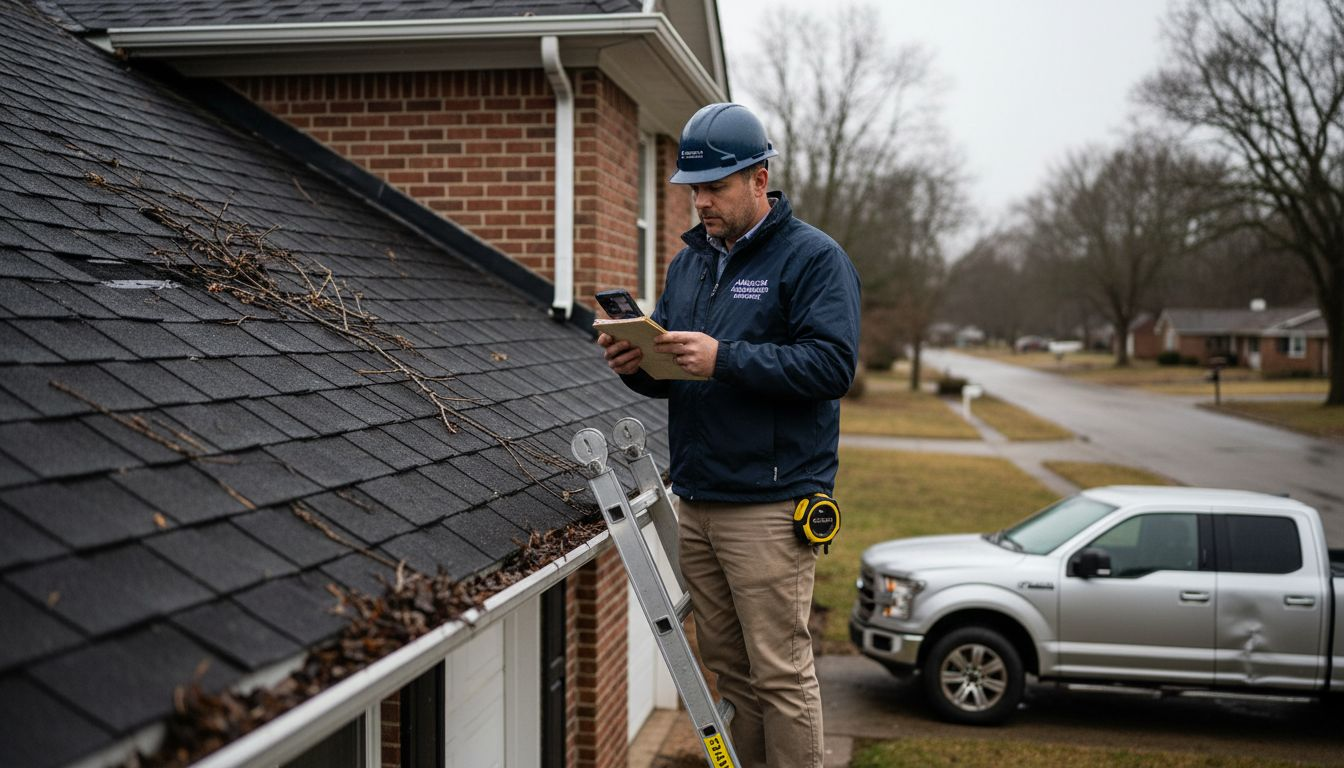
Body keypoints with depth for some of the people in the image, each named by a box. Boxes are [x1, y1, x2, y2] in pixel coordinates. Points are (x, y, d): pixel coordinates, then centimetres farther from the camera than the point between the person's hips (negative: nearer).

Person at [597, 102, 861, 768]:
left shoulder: (813, 257, -4)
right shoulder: (689, 262, 18)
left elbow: (833, 363, -17)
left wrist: (725, 359, -23)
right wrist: (637, 364, -3)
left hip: (769, 505, -7)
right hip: (695, 500, 7)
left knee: (780, 673, -3)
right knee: (727, 664, 14)